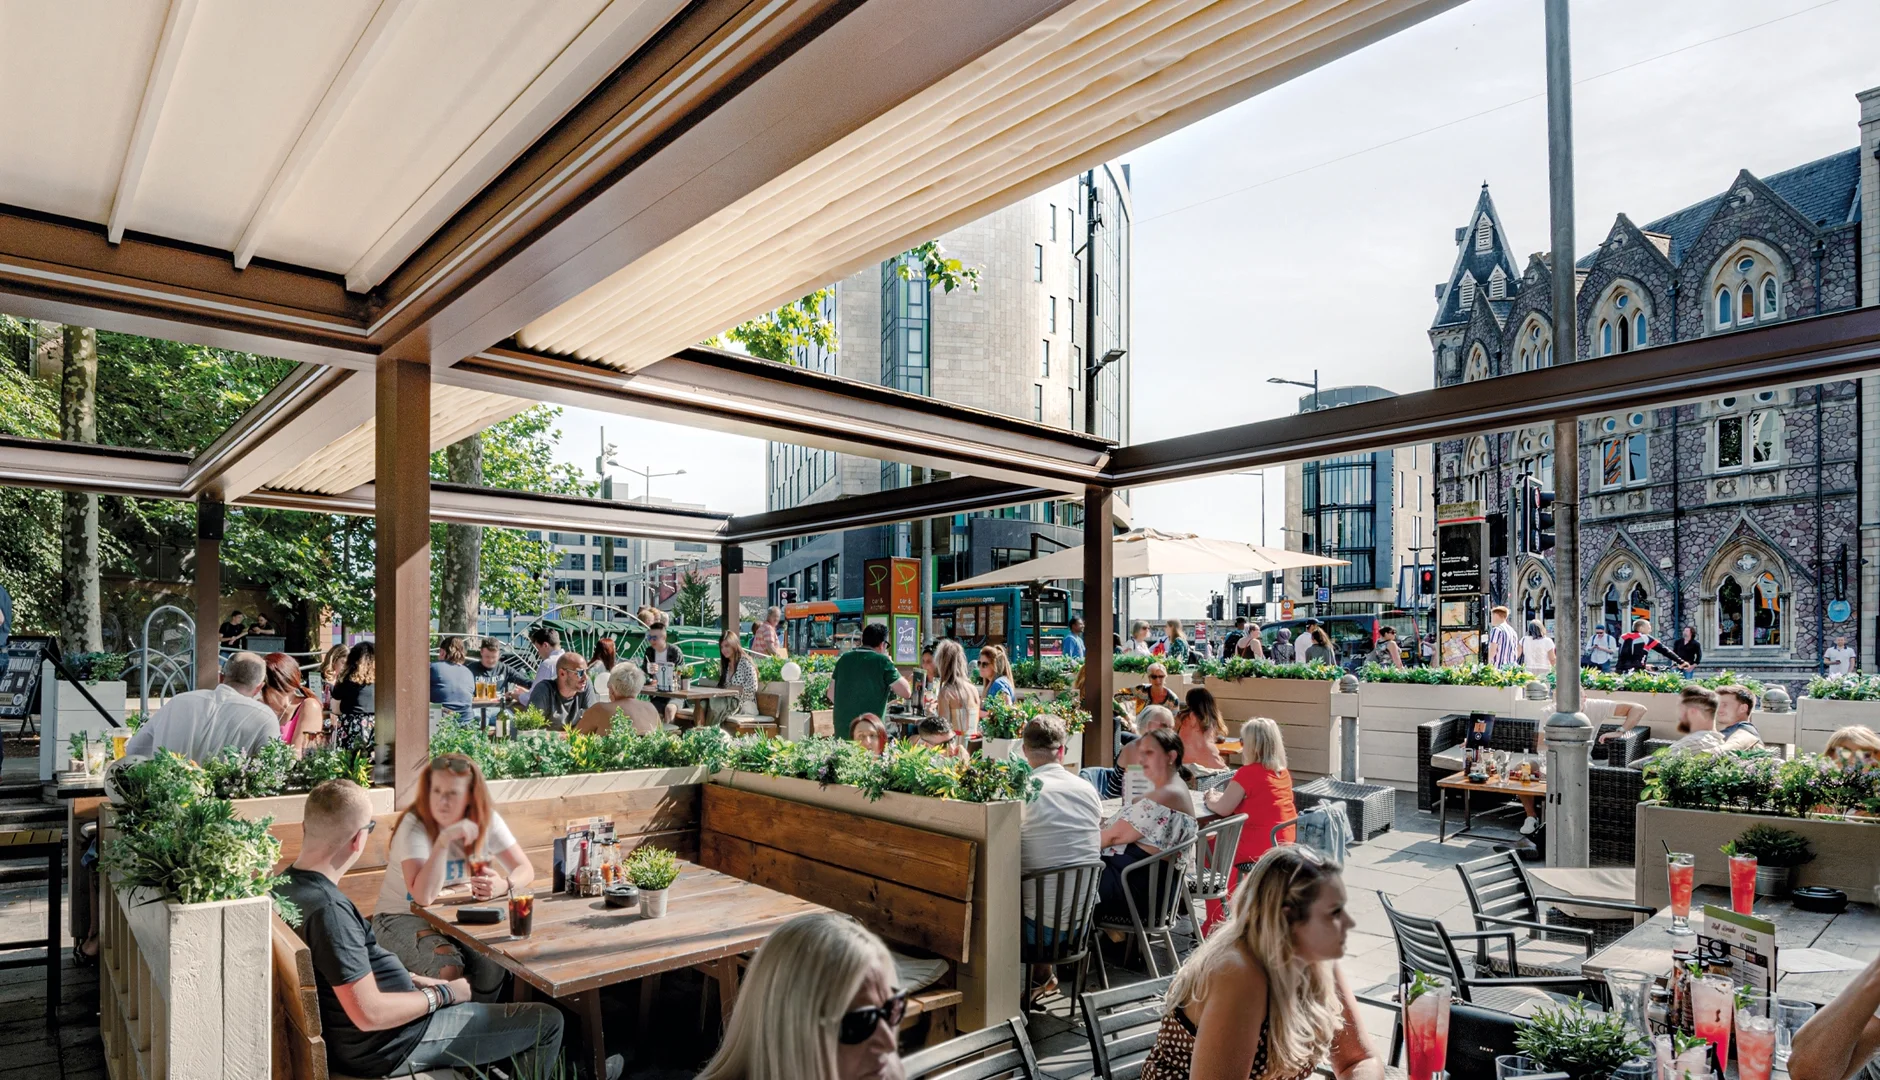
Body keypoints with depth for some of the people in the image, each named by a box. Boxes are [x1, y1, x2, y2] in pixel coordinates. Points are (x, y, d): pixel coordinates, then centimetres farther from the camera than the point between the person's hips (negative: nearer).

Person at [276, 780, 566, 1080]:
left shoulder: (288, 887, 1)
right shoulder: (328, 908, -30)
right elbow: (370, 1014, -30)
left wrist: (412, 979, 9)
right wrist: (442, 994, -15)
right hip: (388, 1044, -10)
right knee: (547, 1022, -3)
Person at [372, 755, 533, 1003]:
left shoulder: (487, 820, -8)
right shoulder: (414, 825, -21)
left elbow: (525, 870, -8)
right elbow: (424, 896, -32)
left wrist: (503, 885, -30)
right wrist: (444, 839, -38)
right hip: (404, 917, -4)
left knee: (495, 961, -22)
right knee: (447, 968, -30)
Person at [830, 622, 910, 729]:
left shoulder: (844, 659, 7)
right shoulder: (882, 661, -8)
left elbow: (831, 694, 13)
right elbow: (906, 692, -7)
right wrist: (891, 666, 5)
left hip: (841, 727, 5)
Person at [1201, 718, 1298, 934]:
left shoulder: (1248, 772, -17)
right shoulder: (1283, 772, 7)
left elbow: (1222, 809, -14)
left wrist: (1211, 800, 6)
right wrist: (1222, 797, 14)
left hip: (1258, 848, -8)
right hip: (1283, 845, 8)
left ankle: (1214, 924, 18)